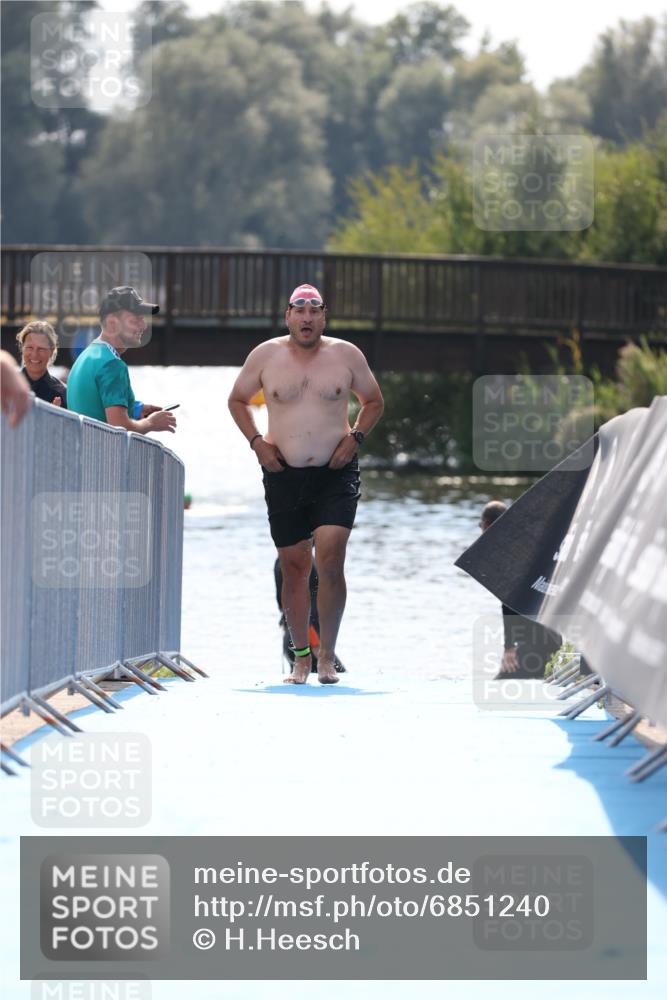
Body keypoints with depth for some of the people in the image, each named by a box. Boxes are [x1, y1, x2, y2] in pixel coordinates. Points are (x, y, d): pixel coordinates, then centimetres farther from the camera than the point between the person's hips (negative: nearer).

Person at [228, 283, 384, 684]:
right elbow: (237, 400, 15)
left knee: (330, 559, -15)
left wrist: (355, 437, -2)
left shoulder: (346, 355, 1)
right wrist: (256, 441, 1)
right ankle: (301, 657, 16)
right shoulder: (266, 356, 2)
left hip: (336, 473, -1)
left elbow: (374, 401, 14)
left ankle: (327, 655, -5)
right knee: (294, 566, 4)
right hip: (284, 473, 1)